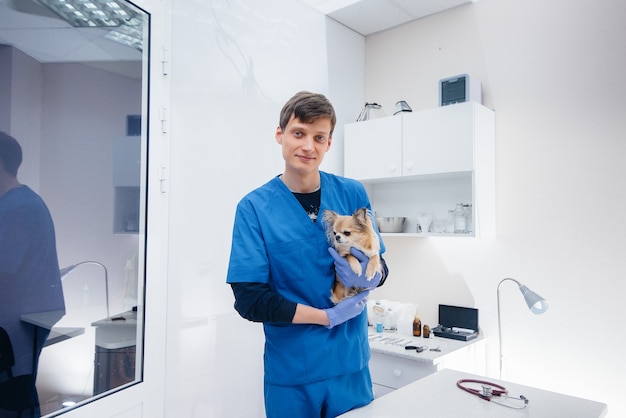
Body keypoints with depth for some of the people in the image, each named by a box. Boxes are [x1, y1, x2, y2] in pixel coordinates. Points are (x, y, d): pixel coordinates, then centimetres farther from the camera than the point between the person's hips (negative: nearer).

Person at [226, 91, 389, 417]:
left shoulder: (353, 195, -3)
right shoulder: (254, 208, -10)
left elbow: (381, 266, 5)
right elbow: (249, 299, -13)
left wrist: (370, 277, -18)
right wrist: (328, 316, -16)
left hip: (351, 365, 3)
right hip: (291, 372, -2)